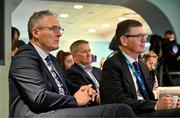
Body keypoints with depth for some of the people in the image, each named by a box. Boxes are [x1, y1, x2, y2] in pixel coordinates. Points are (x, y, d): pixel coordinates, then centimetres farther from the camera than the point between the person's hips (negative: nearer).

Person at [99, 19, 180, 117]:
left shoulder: (143, 66, 20)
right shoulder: (112, 65, -7)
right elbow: (119, 101, -17)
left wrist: (160, 102, -2)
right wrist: (156, 105, -18)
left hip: (146, 112, 8)